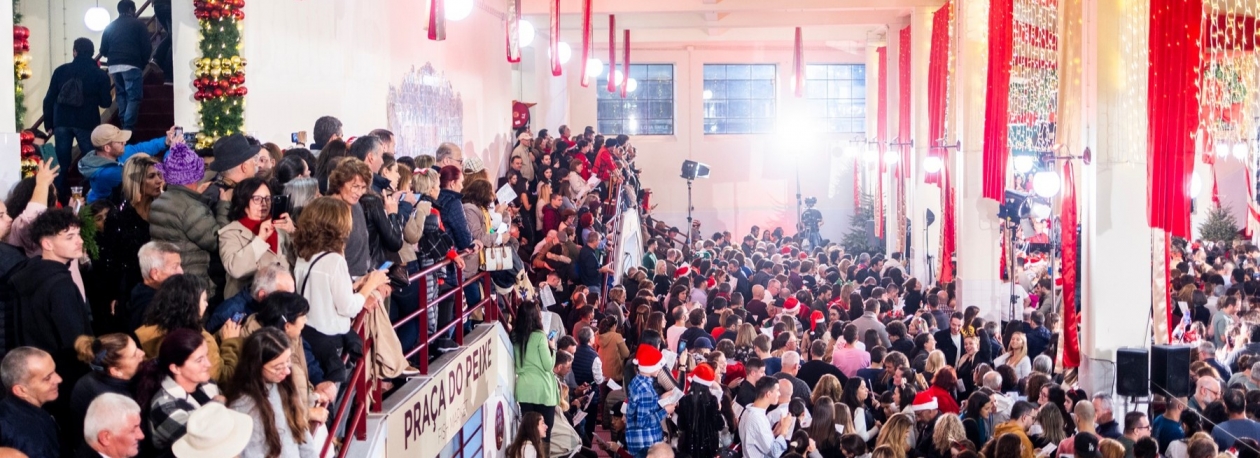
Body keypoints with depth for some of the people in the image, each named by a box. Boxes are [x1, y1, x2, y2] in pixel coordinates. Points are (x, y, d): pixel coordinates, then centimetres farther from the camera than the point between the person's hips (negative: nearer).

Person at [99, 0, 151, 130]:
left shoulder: (110, 27, 17)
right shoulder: (139, 24, 4)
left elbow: (103, 50, 14)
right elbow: (147, 47, -3)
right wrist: (143, 63, 13)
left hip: (114, 66, 5)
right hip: (132, 65, -5)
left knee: (121, 95, 18)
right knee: (133, 97, -4)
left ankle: (123, 125, 17)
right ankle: (128, 128, -15)